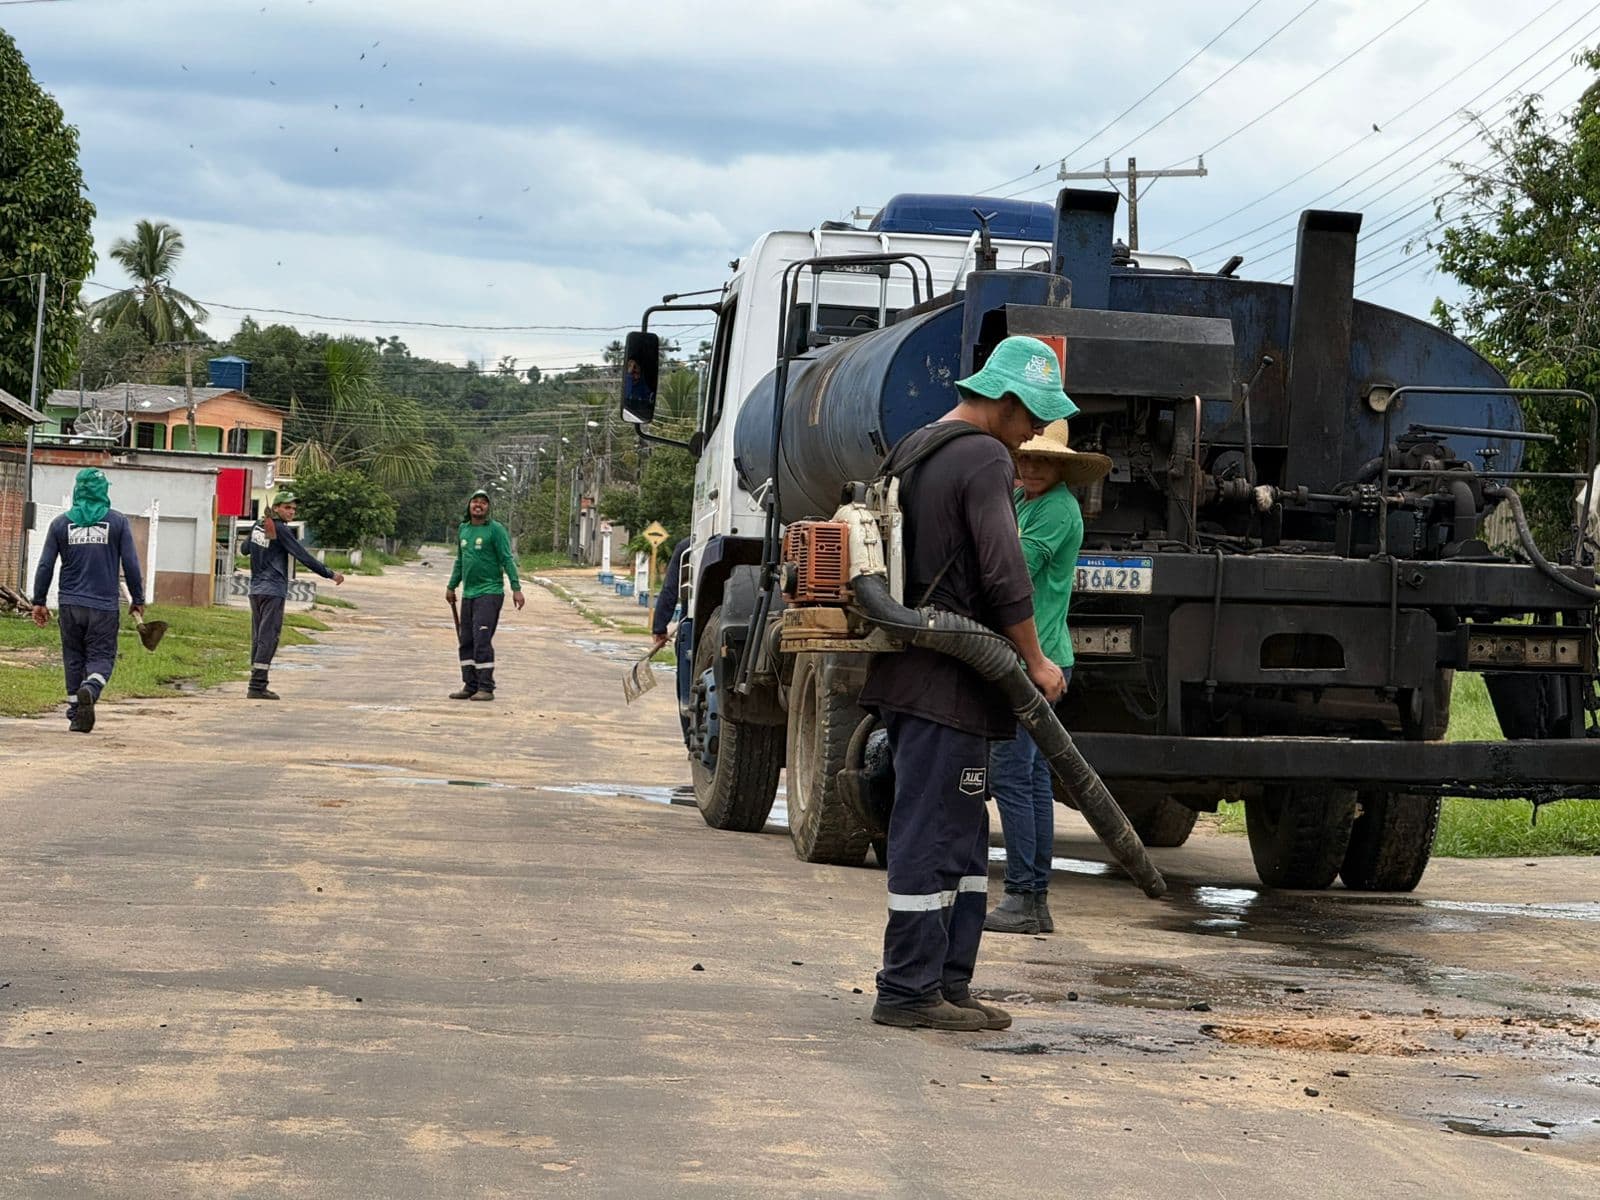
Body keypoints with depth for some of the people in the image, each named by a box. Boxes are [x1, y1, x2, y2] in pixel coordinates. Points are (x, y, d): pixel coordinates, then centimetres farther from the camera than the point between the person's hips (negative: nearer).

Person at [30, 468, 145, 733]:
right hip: (104, 605, -2)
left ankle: (76, 715, 12)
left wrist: (39, 601, 11)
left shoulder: (61, 523, 3)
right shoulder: (118, 522, -1)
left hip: (70, 605, 2)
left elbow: (45, 566, 3)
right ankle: (89, 690, -29)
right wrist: (137, 600, 9)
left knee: (74, 659, 13)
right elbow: (131, 564, -1)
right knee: (101, 658, 2)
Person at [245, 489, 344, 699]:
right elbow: (303, 556, -14)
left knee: (258, 638, 10)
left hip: (256, 589, 8)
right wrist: (330, 574, -9)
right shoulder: (280, 529, -12)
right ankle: (257, 686, -14)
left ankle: (256, 685, 10)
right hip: (273, 591, -8)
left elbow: (245, 549, 26)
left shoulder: (259, 525, 11)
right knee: (268, 638, -9)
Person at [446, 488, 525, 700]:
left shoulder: (496, 530, -6)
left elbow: (507, 560, -9)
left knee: (482, 640, -12)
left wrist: (516, 589, -15)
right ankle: (470, 686, 14)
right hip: (468, 594, 7)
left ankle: (486, 688, -9)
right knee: (465, 642, 7)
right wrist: (451, 586, 26)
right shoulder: (463, 529, 14)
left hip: (490, 593, -7)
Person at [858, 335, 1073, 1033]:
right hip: (949, 680, -10)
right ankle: (909, 991, -3)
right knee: (930, 838, -6)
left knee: (963, 839, 14)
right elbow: (1003, 572, -17)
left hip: (904, 673, 10)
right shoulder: (984, 458, -11)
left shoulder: (911, 451, 19)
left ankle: (948, 983, 16)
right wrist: (1035, 661, -6)